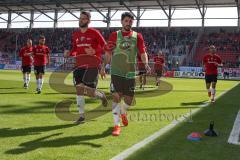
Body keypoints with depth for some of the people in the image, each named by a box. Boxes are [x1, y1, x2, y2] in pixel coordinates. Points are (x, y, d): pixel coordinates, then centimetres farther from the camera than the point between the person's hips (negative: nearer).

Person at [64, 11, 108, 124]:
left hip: (92, 65, -5)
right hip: (79, 65, 5)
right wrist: (69, 53, 1)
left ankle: (101, 95, 27)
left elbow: (105, 46, -3)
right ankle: (81, 115, 12)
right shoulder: (75, 35, 12)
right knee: (78, 89, 0)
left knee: (88, 91, -10)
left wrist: (94, 51, -19)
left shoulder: (94, 33, -4)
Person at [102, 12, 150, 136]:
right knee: (116, 97, -8)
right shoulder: (115, 35, 4)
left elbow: (142, 53, 1)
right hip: (116, 71, -1)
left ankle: (123, 112, 42)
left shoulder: (137, 36, 6)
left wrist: (146, 64, -16)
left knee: (129, 99, 7)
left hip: (130, 73, 2)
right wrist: (103, 67, 2)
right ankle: (116, 125, 1)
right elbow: (108, 53, 7)